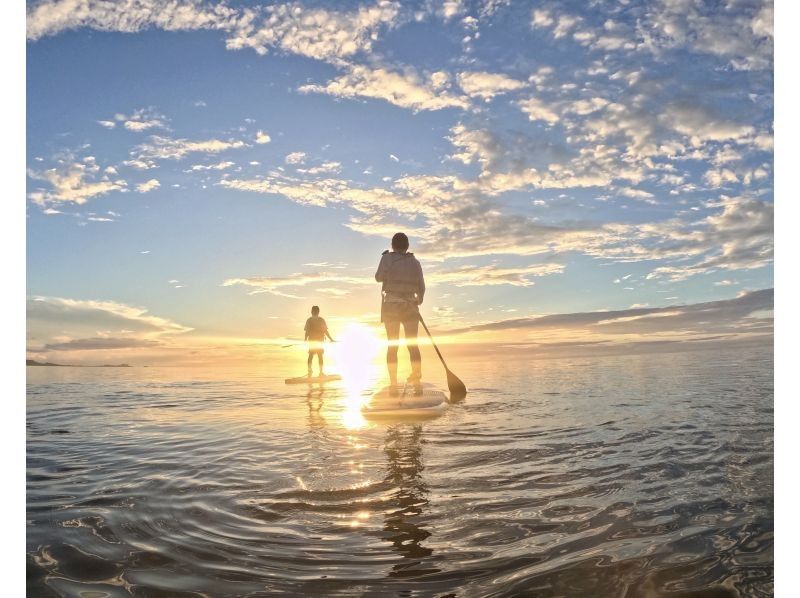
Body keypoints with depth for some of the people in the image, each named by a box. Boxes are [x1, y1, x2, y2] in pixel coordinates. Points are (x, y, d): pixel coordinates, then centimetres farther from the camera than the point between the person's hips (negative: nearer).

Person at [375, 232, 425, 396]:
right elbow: (421, 287, 5)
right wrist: (419, 301, 25)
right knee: (413, 344, 3)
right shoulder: (414, 262, 5)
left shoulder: (388, 258, -4)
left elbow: (379, 277, -6)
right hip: (410, 307, 1)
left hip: (390, 307, -1)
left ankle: (393, 385, -2)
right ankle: (417, 383, -2)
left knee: (392, 345, 2)